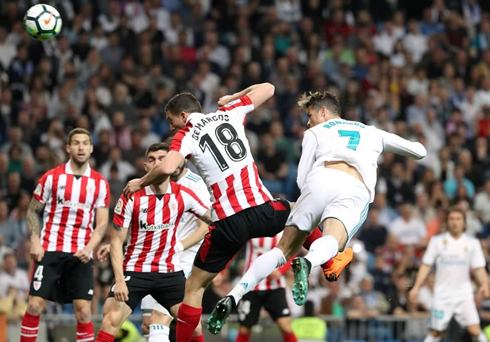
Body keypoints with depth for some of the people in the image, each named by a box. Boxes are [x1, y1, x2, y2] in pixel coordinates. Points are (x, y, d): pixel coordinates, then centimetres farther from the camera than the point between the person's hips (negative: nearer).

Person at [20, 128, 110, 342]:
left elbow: (102, 223, 4)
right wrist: (35, 242, -6)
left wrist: (89, 248, -13)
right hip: (49, 250, -1)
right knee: (35, 306, -7)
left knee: (83, 311, -5)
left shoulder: (100, 184, 5)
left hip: (80, 255, 1)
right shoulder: (51, 177, 1)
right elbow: (33, 211, 7)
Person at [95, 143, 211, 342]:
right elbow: (116, 241, -9)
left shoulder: (183, 195, -5)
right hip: (135, 271, -2)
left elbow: (212, 218, 7)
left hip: (170, 271, 2)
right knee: (112, 320, -16)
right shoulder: (131, 198, -12)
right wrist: (119, 279, -17)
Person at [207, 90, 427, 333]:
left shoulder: (315, 132, 28)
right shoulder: (371, 132, 36)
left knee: (282, 250, 7)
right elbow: (419, 151, 41)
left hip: (321, 181, 0)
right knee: (331, 241, -26)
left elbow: (302, 180, 18)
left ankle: (233, 297, -7)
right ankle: (307, 263, -61)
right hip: (356, 191, 0)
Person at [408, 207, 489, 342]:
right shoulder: (437, 241, 1)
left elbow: (479, 268, 3)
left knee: (475, 330, -13)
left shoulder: (472, 243, 3)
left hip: (464, 295, 0)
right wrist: (416, 287, -2)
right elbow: (426, 265, 5)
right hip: (442, 294, 0)